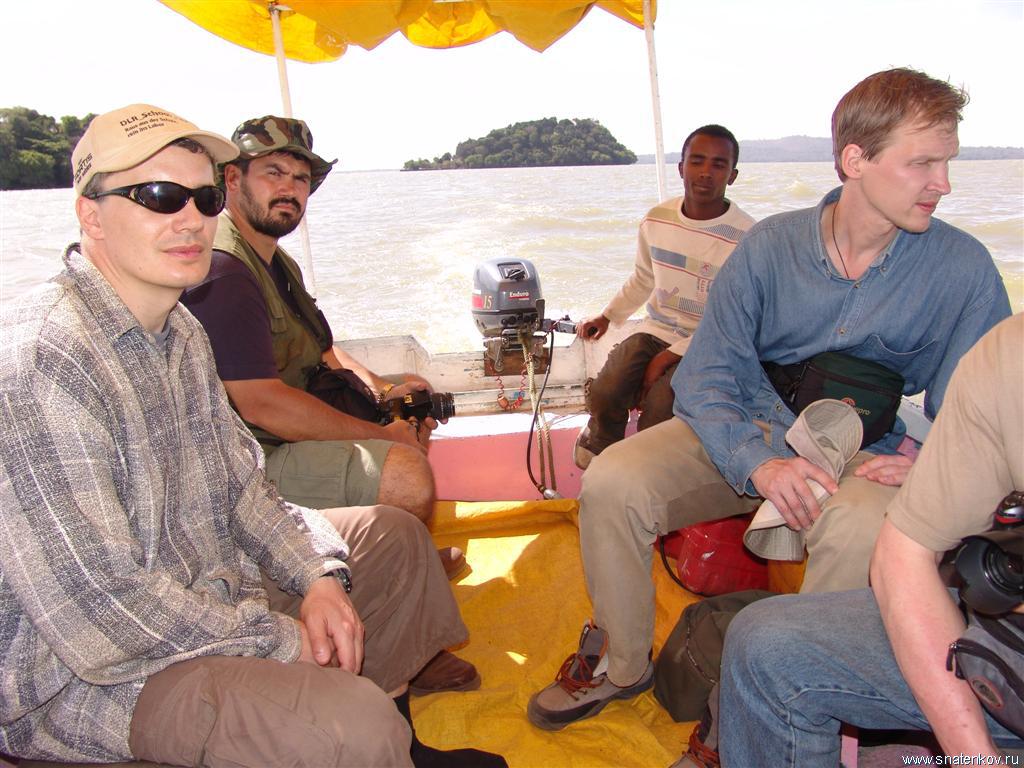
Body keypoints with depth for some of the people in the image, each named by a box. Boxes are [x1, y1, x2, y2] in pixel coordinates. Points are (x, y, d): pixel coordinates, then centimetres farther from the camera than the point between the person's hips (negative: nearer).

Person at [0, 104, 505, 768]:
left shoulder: (180, 331, 6)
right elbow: (98, 610, -27)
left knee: (393, 535, 18)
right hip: (83, 675, -9)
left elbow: (239, 483, 11)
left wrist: (319, 575, -4)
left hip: (211, 581, 10)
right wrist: (280, 641, -18)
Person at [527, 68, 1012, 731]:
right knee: (612, 482, -20)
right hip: (748, 434, 2)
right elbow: (704, 377, -6)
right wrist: (758, 464, -24)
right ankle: (622, 664, 4)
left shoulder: (962, 267, -6)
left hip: (863, 454, -1)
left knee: (860, 528, -38)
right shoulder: (771, 245, -5)